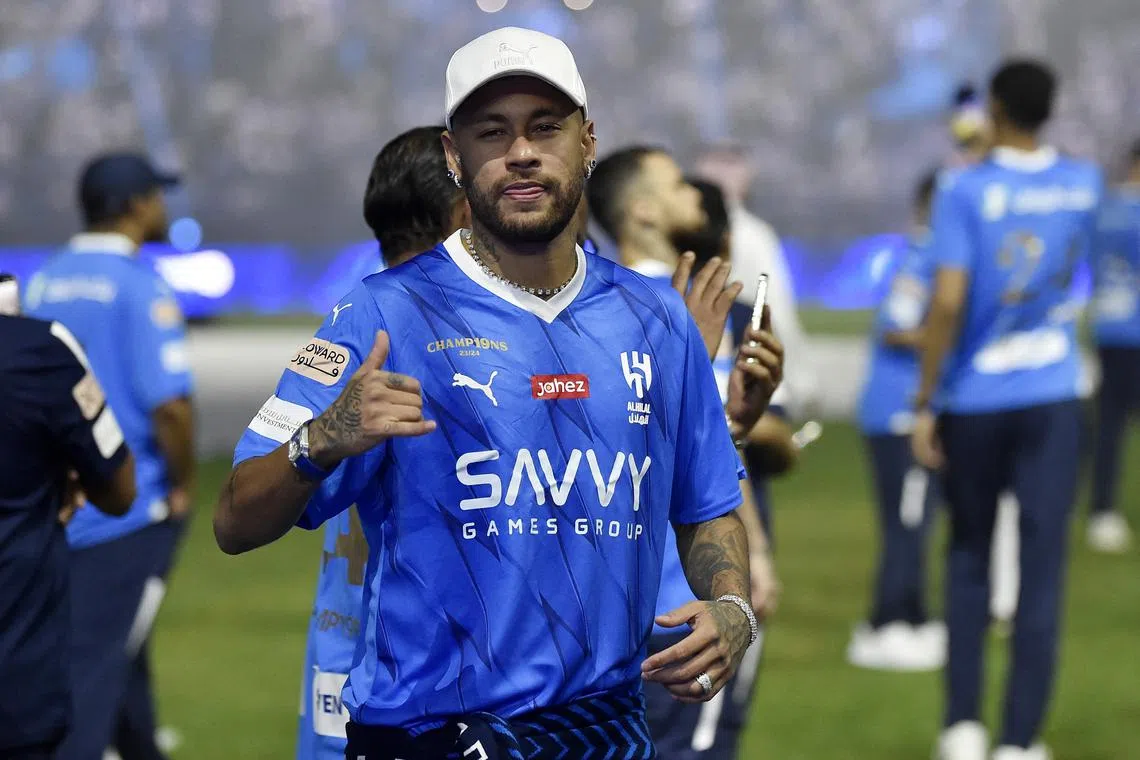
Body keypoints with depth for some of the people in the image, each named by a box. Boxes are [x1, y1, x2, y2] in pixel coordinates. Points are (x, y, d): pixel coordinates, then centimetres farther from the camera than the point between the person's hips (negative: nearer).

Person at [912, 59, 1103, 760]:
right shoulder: (1083, 185, 3)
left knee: (969, 556, 16)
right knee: (1042, 569, 2)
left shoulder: (967, 190, -10)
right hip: (1052, 400, 1)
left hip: (973, 401, -1)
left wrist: (927, 401, -9)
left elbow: (947, 303, -16)